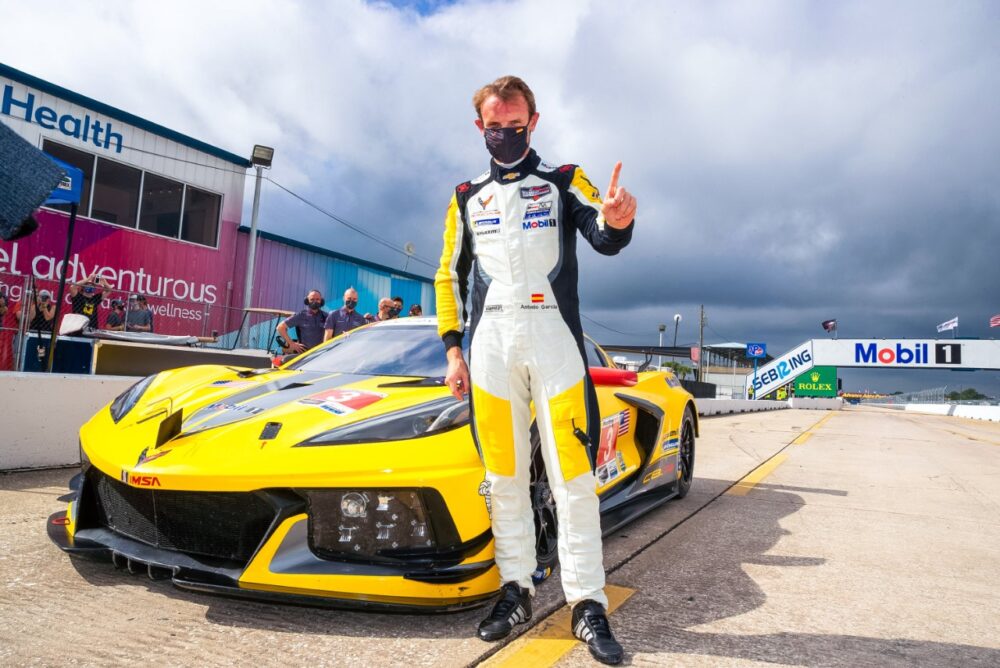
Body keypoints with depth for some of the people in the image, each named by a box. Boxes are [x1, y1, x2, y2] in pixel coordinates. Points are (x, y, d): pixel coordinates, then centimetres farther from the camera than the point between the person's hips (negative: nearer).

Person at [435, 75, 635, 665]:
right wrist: (453, 350, 8)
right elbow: (449, 277, 18)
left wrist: (616, 221, -33)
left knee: (572, 476, -5)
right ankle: (517, 590, 19)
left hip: (554, 338, -2)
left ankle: (588, 603, 5)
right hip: (490, 344, 3)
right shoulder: (467, 199, 17)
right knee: (504, 476, 6)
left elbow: (603, 238, -8)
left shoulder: (564, 182, 9)